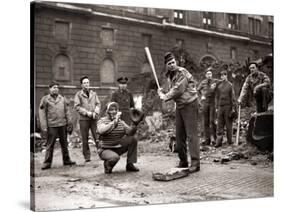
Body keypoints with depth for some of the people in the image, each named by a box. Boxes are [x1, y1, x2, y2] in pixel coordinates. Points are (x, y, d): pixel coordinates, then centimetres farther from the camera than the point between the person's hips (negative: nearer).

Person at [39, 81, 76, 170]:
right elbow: (42, 114, -2)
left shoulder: (62, 99, 9)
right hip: (51, 126, -3)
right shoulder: (45, 99, 0)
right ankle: (47, 163, 7)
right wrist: (44, 127, -8)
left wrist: (69, 124, 7)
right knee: (50, 144, -1)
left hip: (62, 125, 3)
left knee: (64, 143, 11)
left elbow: (66, 112, 12)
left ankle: (66, 160, 21)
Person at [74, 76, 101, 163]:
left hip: (94, 118, 2)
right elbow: (77, 106, -3)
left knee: (97, 137, -4)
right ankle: (87, 157, 9)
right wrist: (87, 112, -12)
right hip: (83, 119, -2)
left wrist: (95, 112, -8)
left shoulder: (94, 93, 14)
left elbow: (98, 104, 11)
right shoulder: (78, 94, 4)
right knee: (85, 139, 1)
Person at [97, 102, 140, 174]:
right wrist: (115, 121, -32)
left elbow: (130, 132, -5)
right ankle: (107, 165, 1)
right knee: (115, 157, -36)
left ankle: (130, 165, -4)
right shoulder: (102, 121, -8)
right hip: (106, 150, -6)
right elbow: (101, 131, -31)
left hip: (118, 148, 6)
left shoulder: (120, 121, 6)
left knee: (132, 139, -11)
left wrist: (134, 124, -24)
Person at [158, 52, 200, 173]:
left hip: (189, 105, -8)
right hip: (179, 105, 9)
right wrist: (162, 93, -3)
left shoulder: (182, 72, -14)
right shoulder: (171, 75, 13)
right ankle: (183, 161, 18)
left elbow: (178, 90, -20)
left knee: (191, 134, -11)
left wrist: (165, 96, -8)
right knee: (179, 135, 9)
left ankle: (195, 163, -9)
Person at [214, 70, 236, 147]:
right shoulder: (219, 85, 9)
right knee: (219, 125, 1)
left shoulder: (230, 85, -1)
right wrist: (216, 107, 8)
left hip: (228, 107, -3)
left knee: (228, 124, 4)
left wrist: (233, 108, -5)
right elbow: (217, 97, 12)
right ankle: (219, 142, 2)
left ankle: (230, 141, 13)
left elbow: (232, 97, -1)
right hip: (220, 107, 3)